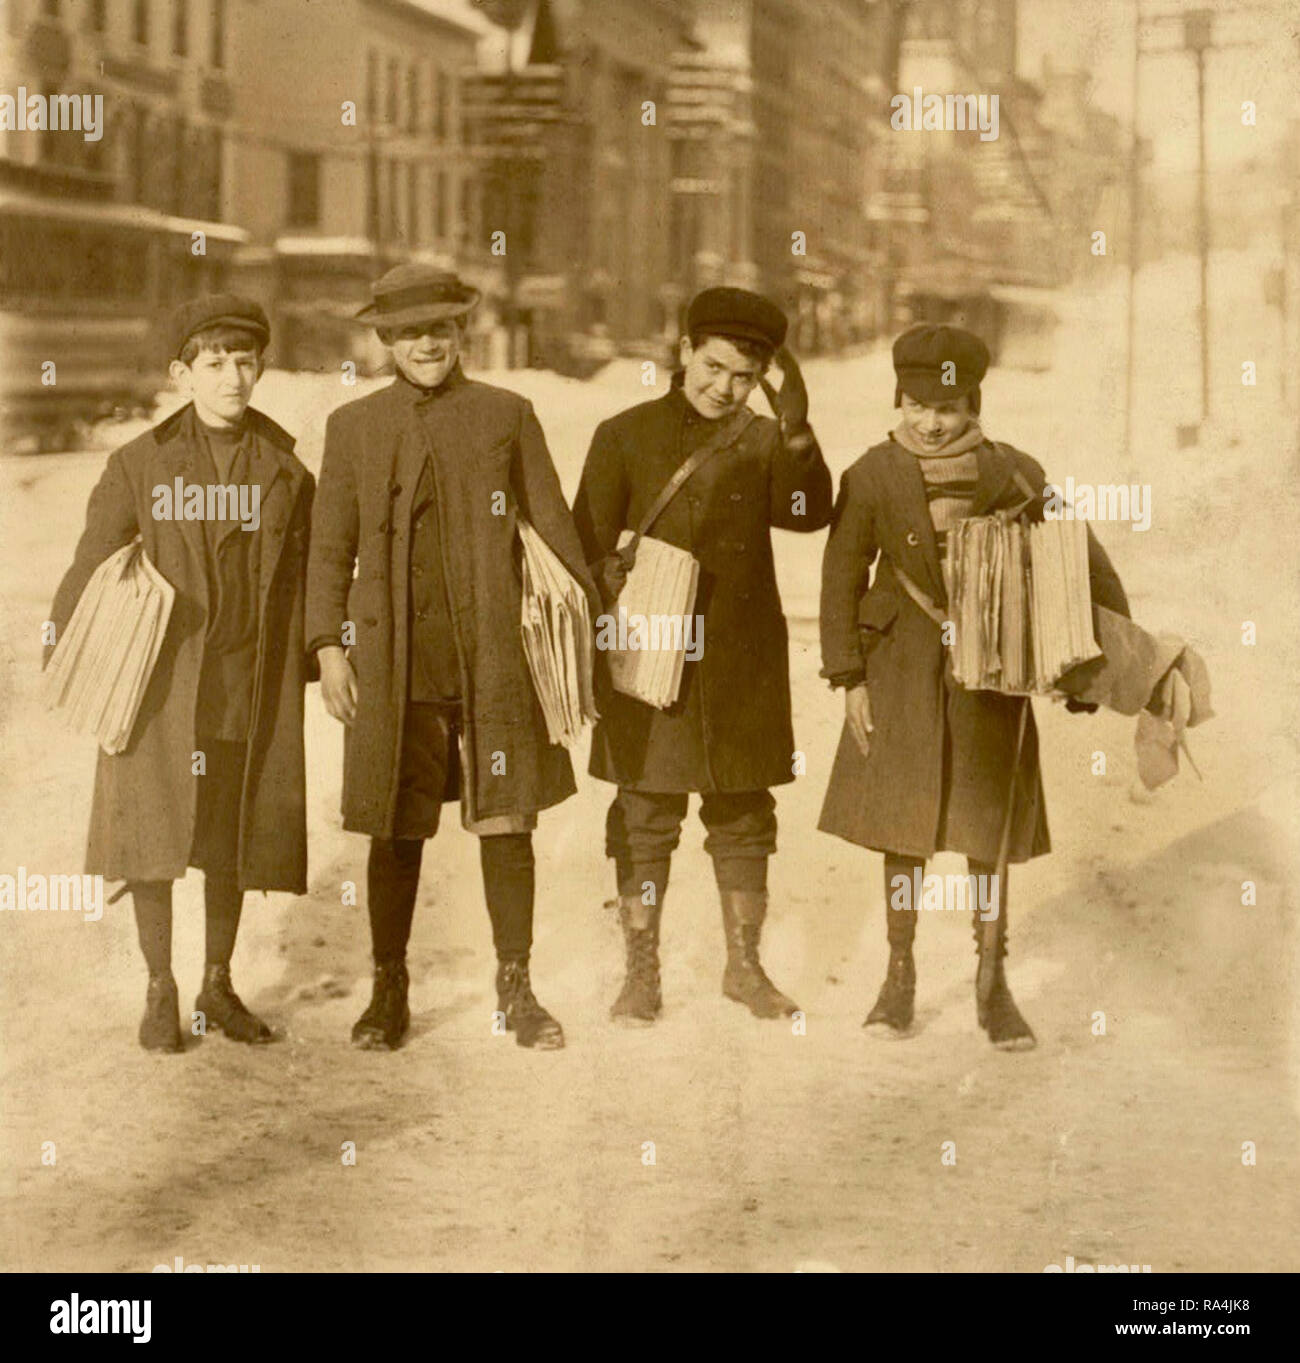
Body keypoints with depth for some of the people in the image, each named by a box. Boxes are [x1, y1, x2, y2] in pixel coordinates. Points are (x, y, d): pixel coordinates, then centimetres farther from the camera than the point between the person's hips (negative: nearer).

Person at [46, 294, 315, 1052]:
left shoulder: (284, 468, 5)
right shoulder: (141, 464, 0)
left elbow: (303, 573, 9)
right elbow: (92, 562, 1)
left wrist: (311, 663, 7)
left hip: (251, 681, 2)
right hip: (162, 674, -2)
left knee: (235, 834, 9)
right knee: (154, 827, -3)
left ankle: (219, 986, 24)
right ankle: (160, 994, 11)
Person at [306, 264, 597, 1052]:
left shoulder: (507, 416, 7)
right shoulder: (354, 427, 8)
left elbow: (553, 525, 9)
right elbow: (331, 547, 9)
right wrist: (329, 646, 2)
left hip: (494, 659, 0)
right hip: (396, 665, 1)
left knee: (507, 823, 1)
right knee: (396, 832, 6)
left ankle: (517, 990, 14)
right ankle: (389, 995, 19)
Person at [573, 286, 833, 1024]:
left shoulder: (763, 442, 7)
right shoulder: (625, 436, 4)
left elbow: (809, 513, -13)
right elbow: (589, 544, 4)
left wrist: (797, 433, -27)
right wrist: (620, 588, -15)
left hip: (743, 665, 2)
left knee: (743, 818, 9)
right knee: (646, 819, 2)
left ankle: (745, 965, 22)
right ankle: (642, 974, 12)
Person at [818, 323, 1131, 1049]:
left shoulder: (1013, 475, -12)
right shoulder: (873, 478, -11)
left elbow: (1081, 558, -3)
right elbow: (843, 579, -2)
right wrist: (850, 681, -4)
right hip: (903, 668, 0)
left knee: (986, 828, 4)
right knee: (905, 824, 4)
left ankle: (994, 988, 14)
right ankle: (901, 976, 17)